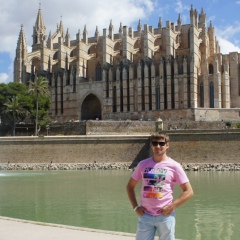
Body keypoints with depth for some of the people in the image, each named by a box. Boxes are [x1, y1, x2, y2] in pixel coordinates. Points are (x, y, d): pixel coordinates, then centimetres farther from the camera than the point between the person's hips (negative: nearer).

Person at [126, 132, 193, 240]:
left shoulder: (174, 166, -3)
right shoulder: (143, 164, 5)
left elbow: (189, 191, -4)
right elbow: (130, 186, 14)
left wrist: (171, 207, -12)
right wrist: (135, 206, 2)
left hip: (165, 216, -2)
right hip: (145, 215, 3)